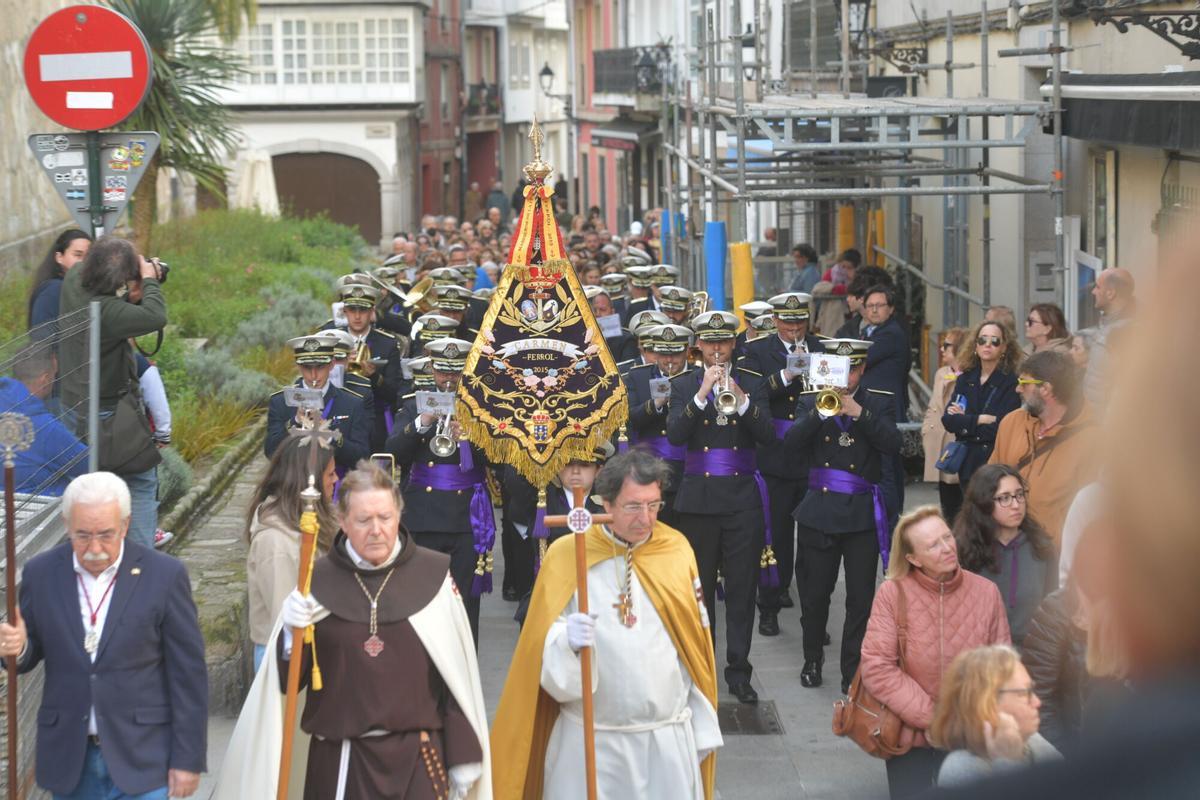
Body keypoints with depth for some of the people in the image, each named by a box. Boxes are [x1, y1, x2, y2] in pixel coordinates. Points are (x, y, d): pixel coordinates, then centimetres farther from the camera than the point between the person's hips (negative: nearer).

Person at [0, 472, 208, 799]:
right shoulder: (41, 573, -1)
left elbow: (188, 676, -5)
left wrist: (188, 759, -6)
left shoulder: (164, 575, -9)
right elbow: (30, 654, 9)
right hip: (69, 757, 3)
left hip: (140, 757, -3)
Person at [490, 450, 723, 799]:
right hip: (591, 739, -2)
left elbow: (696, 646, 7)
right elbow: (541, 650, -5)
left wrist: (702, 729, 9)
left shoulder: (677, 550, 1)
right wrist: (567, 641, -27)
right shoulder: (567, 555, -6)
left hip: (669, 740, 2)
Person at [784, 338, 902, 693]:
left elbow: (892, 443, -12)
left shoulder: (879, 403, 4)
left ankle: (853, 670, 6)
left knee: (861, 598, -2)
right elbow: (791, 444, -8)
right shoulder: (811, 401, 6)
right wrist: (820, 411, -20)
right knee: (814, 594, 8)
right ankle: (812, 661, 27)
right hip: (819, 511, 1)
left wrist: (858, 412, -21)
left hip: (862, 514, -1)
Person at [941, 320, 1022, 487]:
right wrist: (980, 420, -11)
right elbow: (948, 420, 0)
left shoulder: (1012, 383, -5)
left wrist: (965, 422, -4)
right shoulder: (965, 380, 11)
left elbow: (1000, 427, -14)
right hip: (967, 463, 5)